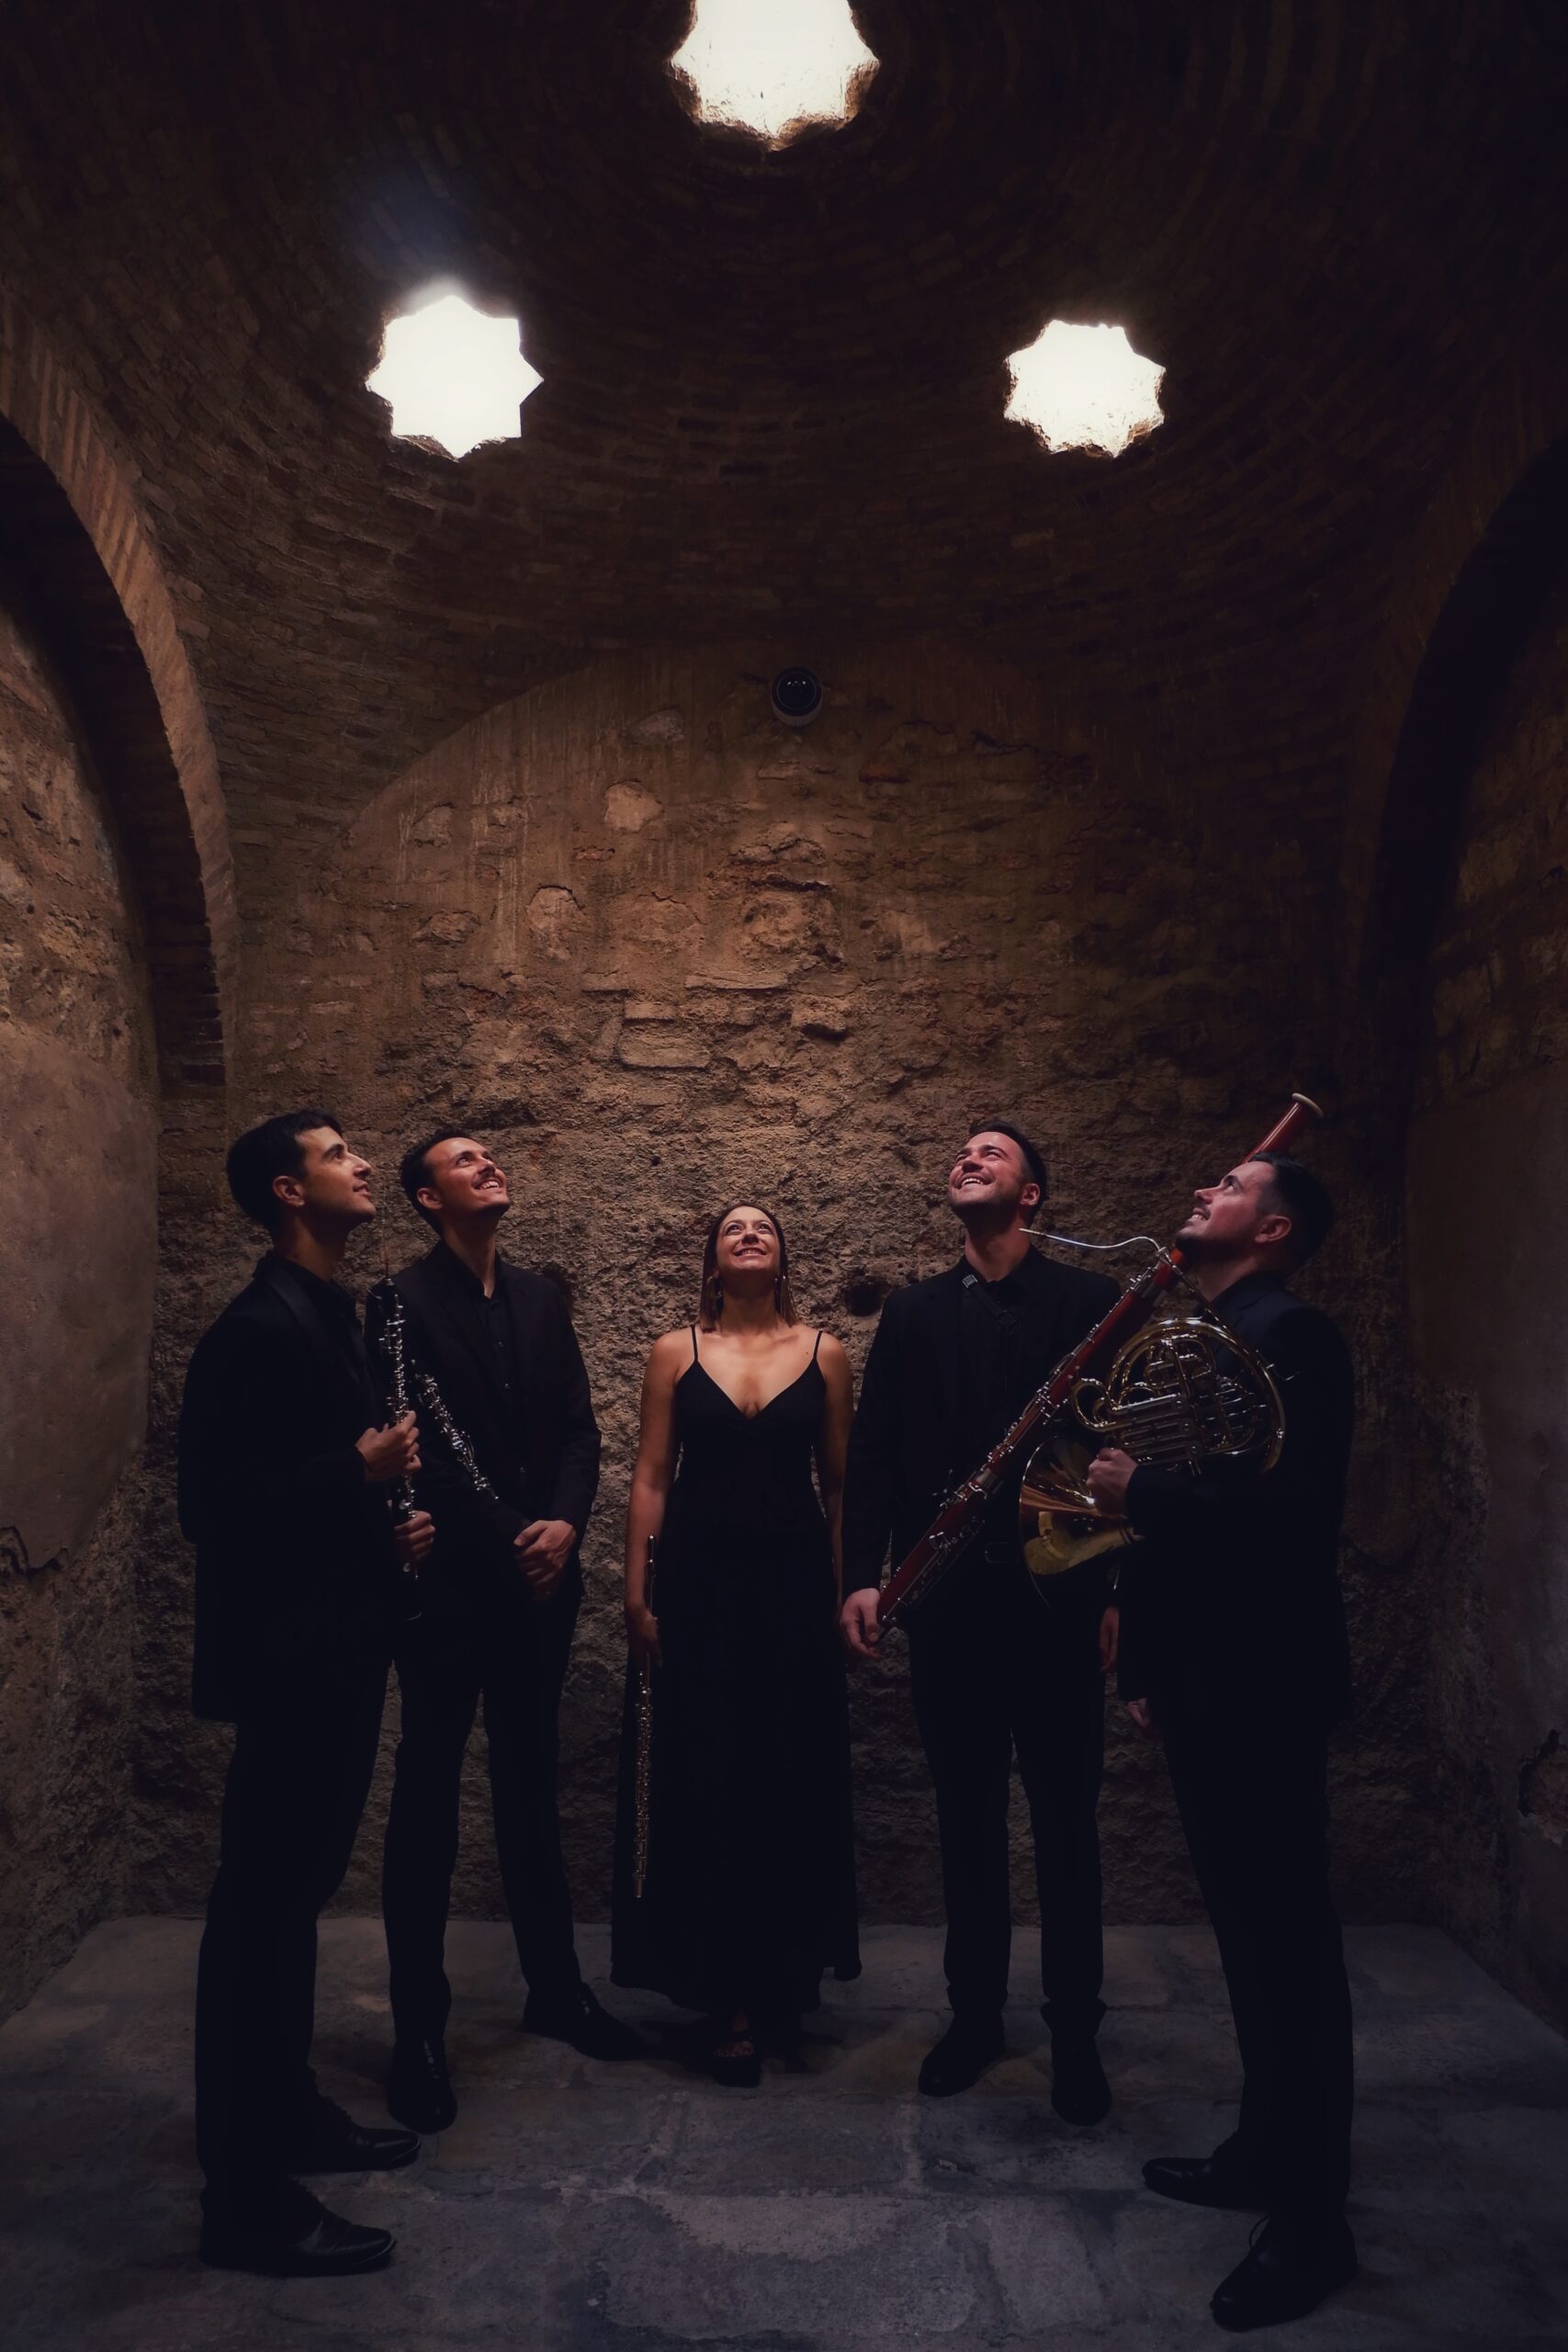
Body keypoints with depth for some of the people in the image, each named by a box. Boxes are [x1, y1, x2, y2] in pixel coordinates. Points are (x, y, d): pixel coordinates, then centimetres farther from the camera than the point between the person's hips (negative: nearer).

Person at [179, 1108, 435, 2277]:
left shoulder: (334, 1316, 12)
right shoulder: (259, 1327, -17)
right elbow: (212, 1504, -21)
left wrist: (389, 1520, 6)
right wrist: (359, 1470, -25)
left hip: (341, 1649, 10)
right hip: (289, 1656, -10)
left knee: (298, 1887, 20)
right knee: (261, 1905, 0)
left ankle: (289, 2111, 36)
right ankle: (246, 2192, 12)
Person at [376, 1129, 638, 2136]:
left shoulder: (541, 1297, 11)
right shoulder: (404, 1302, -7)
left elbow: (578, 1424, 7)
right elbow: (421, 1449, -13)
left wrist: (564, 1522, -9)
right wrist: (507, 1538, -15)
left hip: (539, 1580, 6)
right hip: (448, 1582, -5)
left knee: (532, 1785, 17)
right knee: (428, 1796, 5)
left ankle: (556, 1986, 30)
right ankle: (420, 2030, 16)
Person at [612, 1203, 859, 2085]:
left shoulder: (825, 1354, 5)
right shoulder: (676, 1352, 4)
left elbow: (840, 1484, 6)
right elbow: (651, 1477, 3)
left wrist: (847, 1593, 2)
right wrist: (637, 1592, -3)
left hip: (794, 1583, 1)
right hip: (697, 1582, 0)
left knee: (794, 1784, 5)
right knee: (707, 1782, 2)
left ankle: (784, 1982, 25)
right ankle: (726, 1997, 16)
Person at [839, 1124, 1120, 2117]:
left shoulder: (1087, 1301, 1)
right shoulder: (914, 1312, 10)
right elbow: (874, 1450, 7)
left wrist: (1121, 1589, -8)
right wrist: (864, 1574, -2)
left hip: (1058, 1595, -2)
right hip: (948, 1598, 3)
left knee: (1066, 1818, 7)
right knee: (968, 1815, 13)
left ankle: (1076, 2032, 23)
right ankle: (975, 2015, 29)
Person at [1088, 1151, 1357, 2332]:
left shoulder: (1291, 1333, -14)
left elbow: (1286, 1503, -26)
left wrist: (1139, 1490, -18)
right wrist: (1150, 1667, 14)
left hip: (1266, 1682, -9)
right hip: (1205, 1681, 9)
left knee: (1288, 1936, 2)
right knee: (1247, 1925, 19)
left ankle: (1312, 2219, 15)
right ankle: (1266, 2148, 34)